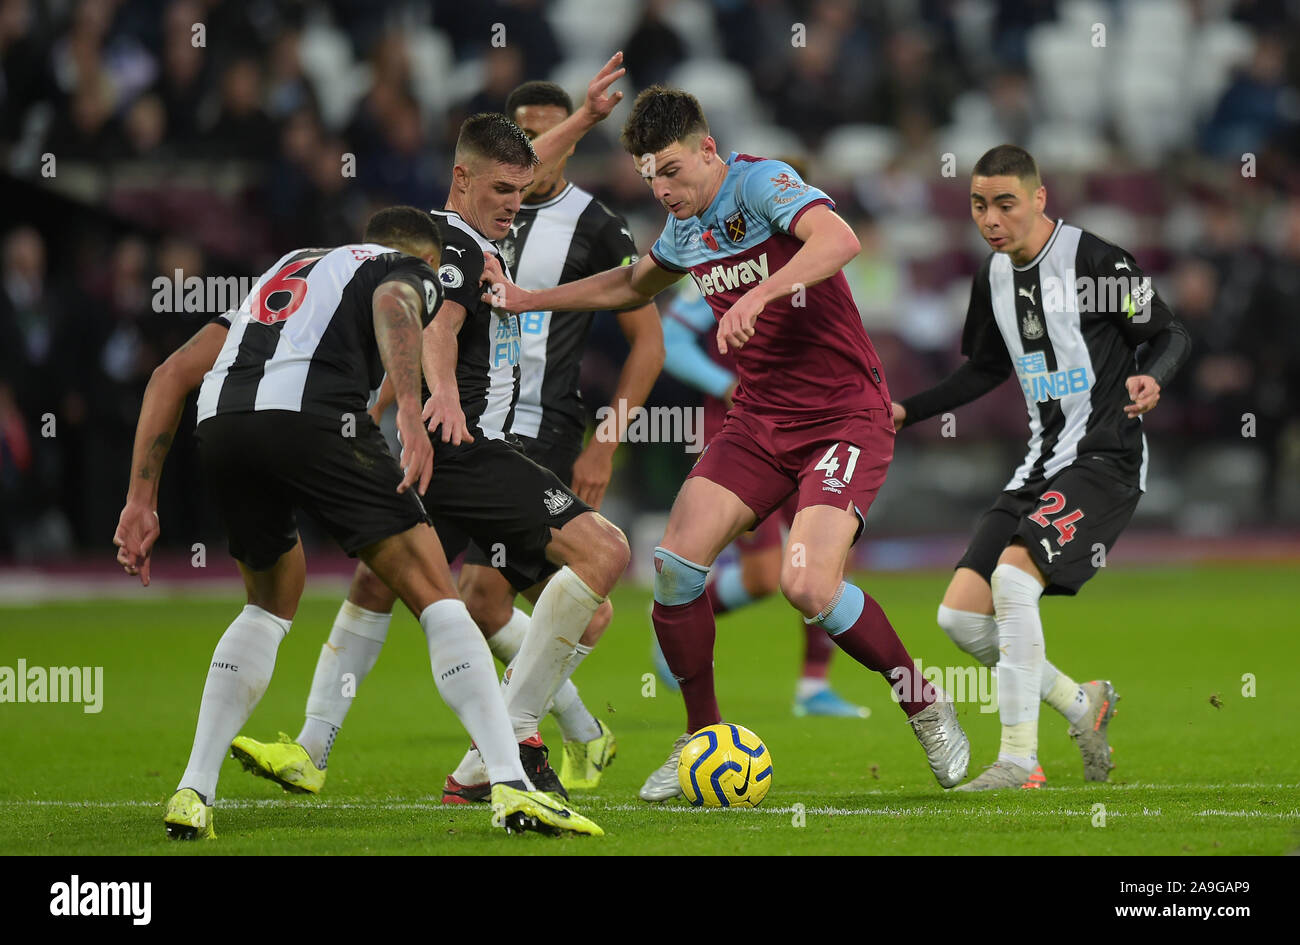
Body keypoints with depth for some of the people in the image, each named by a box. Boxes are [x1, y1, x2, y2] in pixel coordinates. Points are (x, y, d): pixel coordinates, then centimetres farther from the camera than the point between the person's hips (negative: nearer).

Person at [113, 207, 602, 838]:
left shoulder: (285, 271, 41)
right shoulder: (412, 270, 24)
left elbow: (173, 372, 30)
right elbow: (394, 306, -5)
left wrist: (141, 500, 27)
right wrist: (410, 414, -21)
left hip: (219, 428, 5)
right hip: (309, 415, -5)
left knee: (271, 603, 28)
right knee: (436, 596, 3)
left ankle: (193, 793, 19)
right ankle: (510, 786, -10)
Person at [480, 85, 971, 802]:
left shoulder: (761, 183, -14)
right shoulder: (685, 228, 9)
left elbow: (839, 240, -34)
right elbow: (631, 286, 31)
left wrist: (759, 294, -46)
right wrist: (525, 301, 28)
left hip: (847, 416, -7)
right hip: (760, 420, 7)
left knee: (808, 585, -24)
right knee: (675, 564, -10)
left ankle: (924, 704, 1)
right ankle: (702, 737, 8)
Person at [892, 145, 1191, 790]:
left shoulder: (1098, 262, -12)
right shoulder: (994, 277, 11)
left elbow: (1171, 336, -5)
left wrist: (1151, 378, -27)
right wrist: (907, 412, 19)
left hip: (1105, 459, -8)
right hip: (1041, 464, 8)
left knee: (1013, 573, -28)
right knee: (960, 614, -2)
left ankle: (1019, 759, -21)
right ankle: (1082, 705, 18)